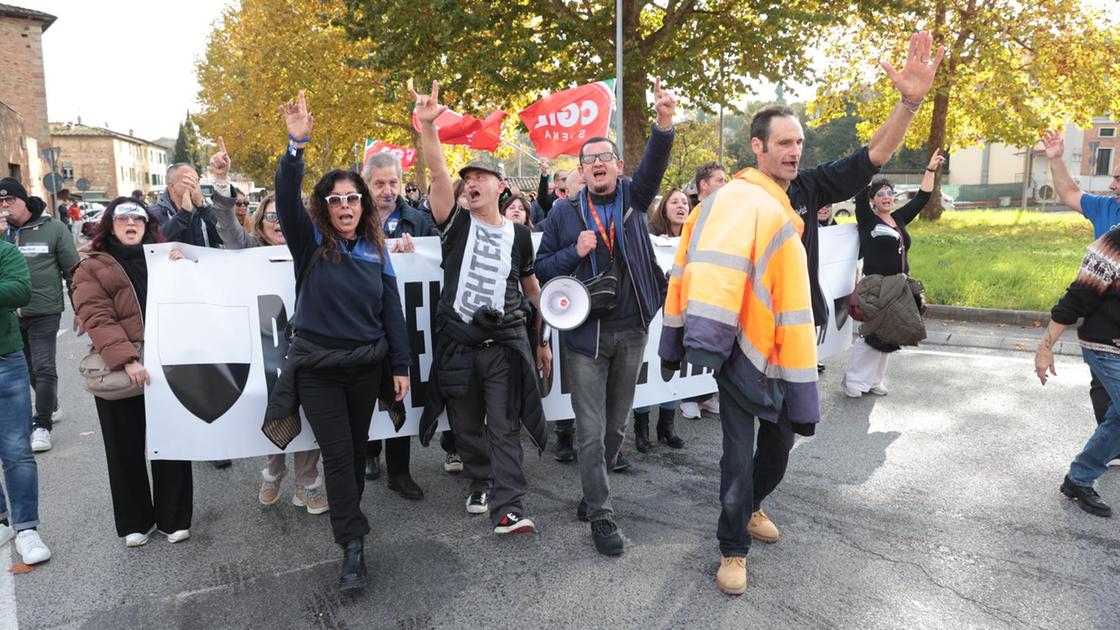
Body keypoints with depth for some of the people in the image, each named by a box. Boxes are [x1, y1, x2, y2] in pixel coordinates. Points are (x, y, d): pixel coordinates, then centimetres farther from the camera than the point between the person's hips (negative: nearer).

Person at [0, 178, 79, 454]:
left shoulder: (52, 228, -6)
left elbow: (73, 271, -2)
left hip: (44, 312, -5)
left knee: (43, 368, -6)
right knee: (30, 368, 17)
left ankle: (42, 425, 1)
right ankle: (50, 407, 37)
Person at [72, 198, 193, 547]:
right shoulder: (92, 267, 2)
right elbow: (97, 319, -10)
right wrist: (127, 360, -23)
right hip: (120, 372, -2)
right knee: (126, 450, 10)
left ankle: (174, 518, 21)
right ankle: (135, 522, 26)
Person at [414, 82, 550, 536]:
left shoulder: (519, 234, 5)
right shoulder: (456, 224, 2)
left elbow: (531, 287, 14)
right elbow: (437, 175, -14)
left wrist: (541, 340, 15)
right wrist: (428, 126, -30)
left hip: (506, 343, -1)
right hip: (458, 343, 1)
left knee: (504, 427, -4)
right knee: (467, 427, 13)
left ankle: (508, 507, -2)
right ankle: (481, 485, 33)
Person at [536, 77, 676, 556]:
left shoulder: (632, 198, 4)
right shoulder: (564, 212, 2)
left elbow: (653, 167, -17)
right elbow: (541, 268, 3)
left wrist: (664, 123, -36)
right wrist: (574, 252, -16)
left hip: (630, 332, 2)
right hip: (585, 334, -2)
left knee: (616, 425, 14)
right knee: (591, 431, 1)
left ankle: (592, 492, 35)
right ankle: (601, 516, 13)